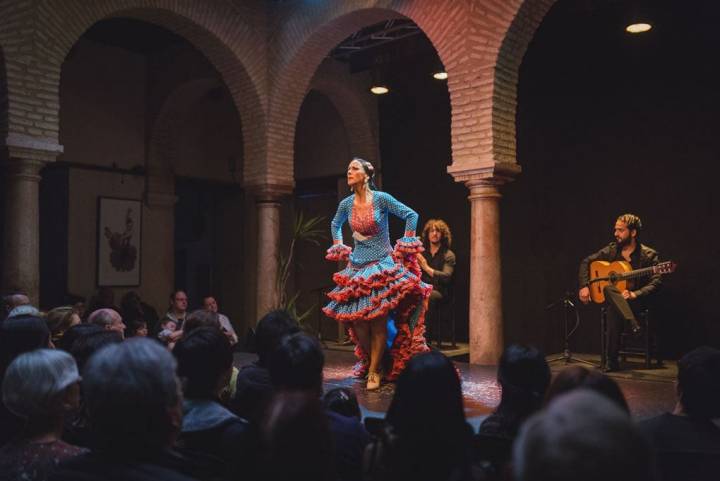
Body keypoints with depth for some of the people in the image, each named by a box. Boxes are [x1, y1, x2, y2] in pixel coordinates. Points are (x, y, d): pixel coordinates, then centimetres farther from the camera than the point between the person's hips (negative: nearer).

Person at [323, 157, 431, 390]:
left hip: (382, 266, -4)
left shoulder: (381, 198, -10)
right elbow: (335, 225, 25)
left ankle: (374, 371, 6)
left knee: (378, 321, -5)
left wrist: (406, 244, -5)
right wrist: (338, 246, 15)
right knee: (358, 321, 1)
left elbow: (411, 215, -4)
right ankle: (368, 362, 22)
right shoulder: (346, 204, 3)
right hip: (357, 267, 4)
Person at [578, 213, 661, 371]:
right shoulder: (611, 250, 8)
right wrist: (584, 286, 0)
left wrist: (634, 294, -27)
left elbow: (655, 282, -11)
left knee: (614, 309, -37)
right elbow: (586, 262, 13)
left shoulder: (648, 255, -4)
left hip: (637, 301, -3)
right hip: (614, 299, 3)